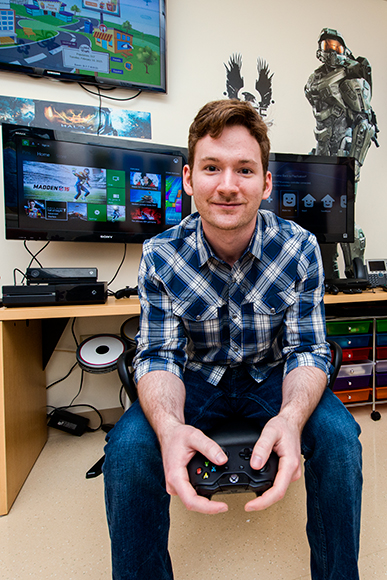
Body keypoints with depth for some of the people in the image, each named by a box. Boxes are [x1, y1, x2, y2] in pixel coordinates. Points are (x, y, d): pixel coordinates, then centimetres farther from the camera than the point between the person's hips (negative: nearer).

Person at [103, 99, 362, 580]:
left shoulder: (300, 249, -14)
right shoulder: (160, 256, -15)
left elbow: (306, 350, -12)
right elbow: (159, 355, -15)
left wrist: (291, 417, -35)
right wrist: (170, 426, -37)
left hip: (270, 377, 1)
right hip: (196, 378, 0)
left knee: (339, 435, -25)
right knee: (128, 445, -25)